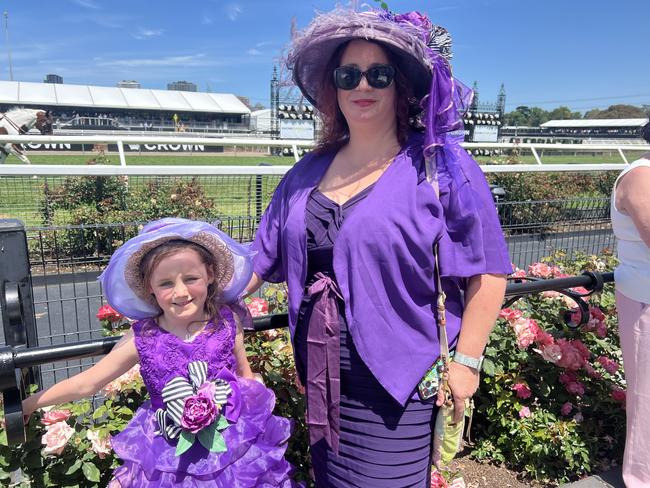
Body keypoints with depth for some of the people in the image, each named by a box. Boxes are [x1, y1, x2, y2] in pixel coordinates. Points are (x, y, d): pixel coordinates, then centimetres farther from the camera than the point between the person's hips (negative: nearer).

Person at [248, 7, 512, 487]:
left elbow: (487, 270, -8)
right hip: (321, 375, 5)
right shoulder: (308, 173, 5)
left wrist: (466, 361, -10)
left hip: (399, 380, -5)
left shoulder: (441, 168, -8)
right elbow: (260, 260, 9)